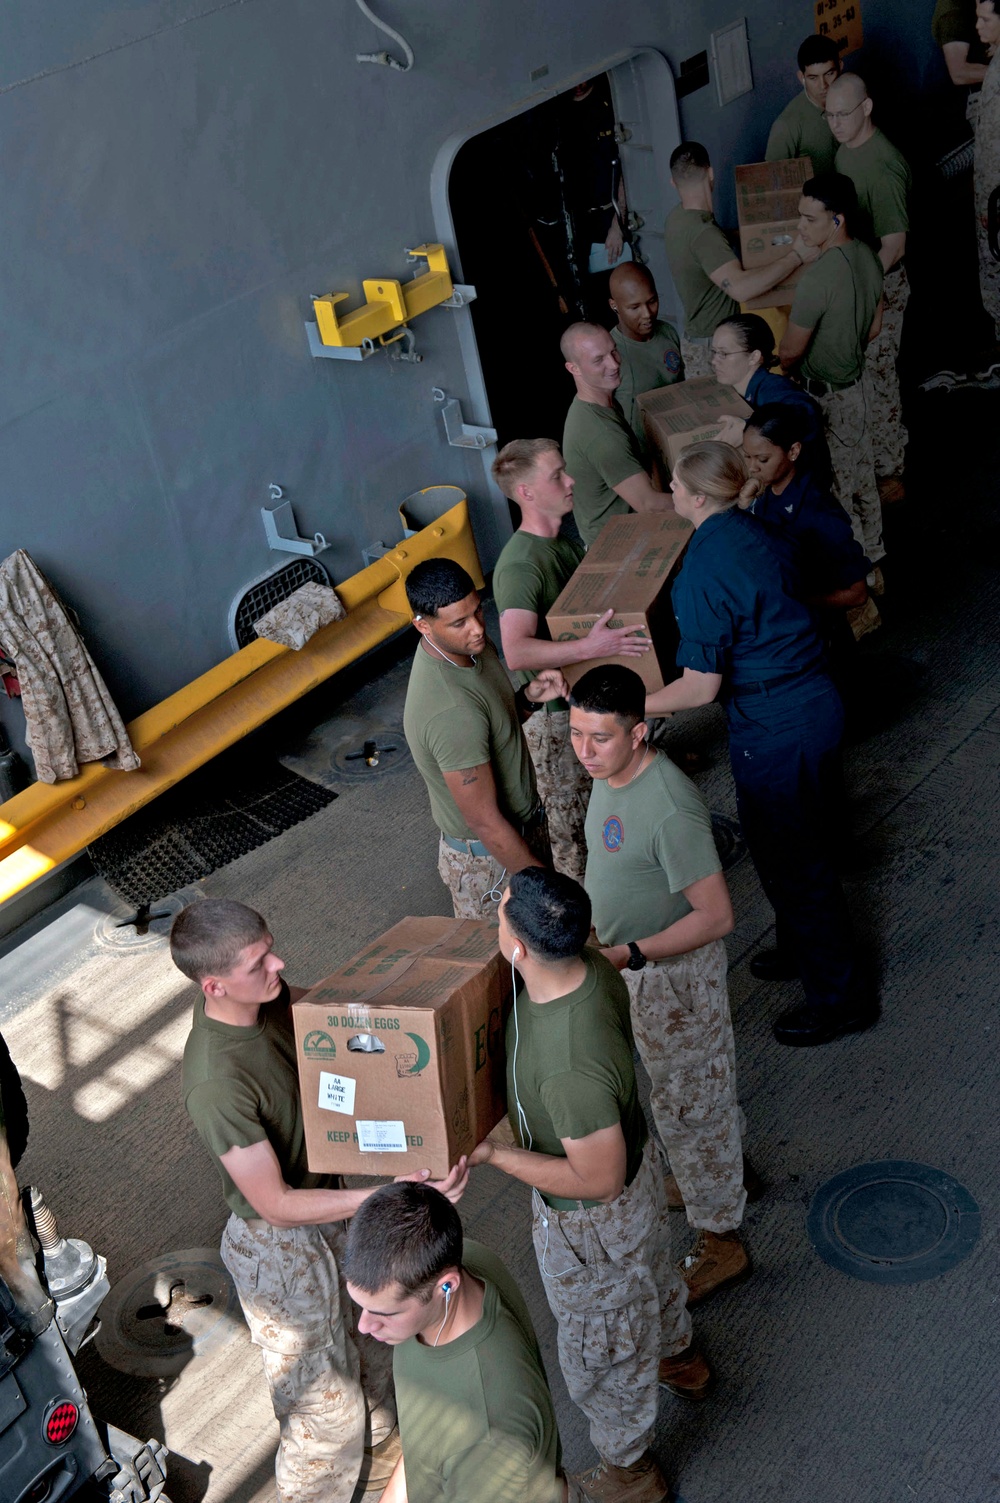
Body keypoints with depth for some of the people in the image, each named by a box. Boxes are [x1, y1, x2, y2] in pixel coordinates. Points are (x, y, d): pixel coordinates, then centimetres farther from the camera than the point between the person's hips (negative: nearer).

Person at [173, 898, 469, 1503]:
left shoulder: (259, 994, -16)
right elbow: (275, 1204, -31)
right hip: (280, 1248, -8)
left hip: (328, 1206, 8)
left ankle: (382, 1452, 59)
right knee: (326, 1408, 14)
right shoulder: (216, 1083, -38)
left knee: (372, 1341, 31)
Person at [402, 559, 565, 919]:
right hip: (491, 858, -9)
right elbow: (485, 823, -29)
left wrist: (529, 697, -10)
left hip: (525, 825, 9)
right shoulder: (450, 712, -36)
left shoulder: (469, 644, -7)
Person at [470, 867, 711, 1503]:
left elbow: (597, 1181, -33)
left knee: (603, 1347, 21)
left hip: (594, 1220, -8)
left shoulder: (570, 1066, -46)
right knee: (650, 1272, 37)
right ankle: (680, 1358, 68)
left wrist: (492, 1152, -27)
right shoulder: (593, 967, -20)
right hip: (639, 1160, 8)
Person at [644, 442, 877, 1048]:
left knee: (791, 863, 7)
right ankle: (804, 947, 47)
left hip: (774, 733, -9)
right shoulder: (761, 536, 4)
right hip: (819, 702, 9)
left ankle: (841, 998, 21)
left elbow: (702, 687, -21)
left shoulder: (702, 571, -22)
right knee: (810, 847, 26)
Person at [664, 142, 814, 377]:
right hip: (710, 346, -9)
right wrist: (796, 256, -31)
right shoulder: (702, 233, -28)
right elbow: (740, 287, -39)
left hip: (698, 334, 9)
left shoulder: (677, 217, 2)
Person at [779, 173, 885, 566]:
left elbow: (790, 351, -21)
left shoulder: (819, 277, -30)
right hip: (858, 385, 9)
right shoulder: (868, 257, -3)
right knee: (862, 479, 23)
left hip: (826, 398, -9)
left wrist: (782, 371, 1)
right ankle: (871, 556, 40)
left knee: (836, 490, 7)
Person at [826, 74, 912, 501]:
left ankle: (889, 474, 11)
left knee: (877, 375, -1)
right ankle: (875, 453, 36)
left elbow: (894, 245, -26)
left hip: (881, 282, -9)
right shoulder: (846, 149, 3)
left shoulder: (883, 165, -26)